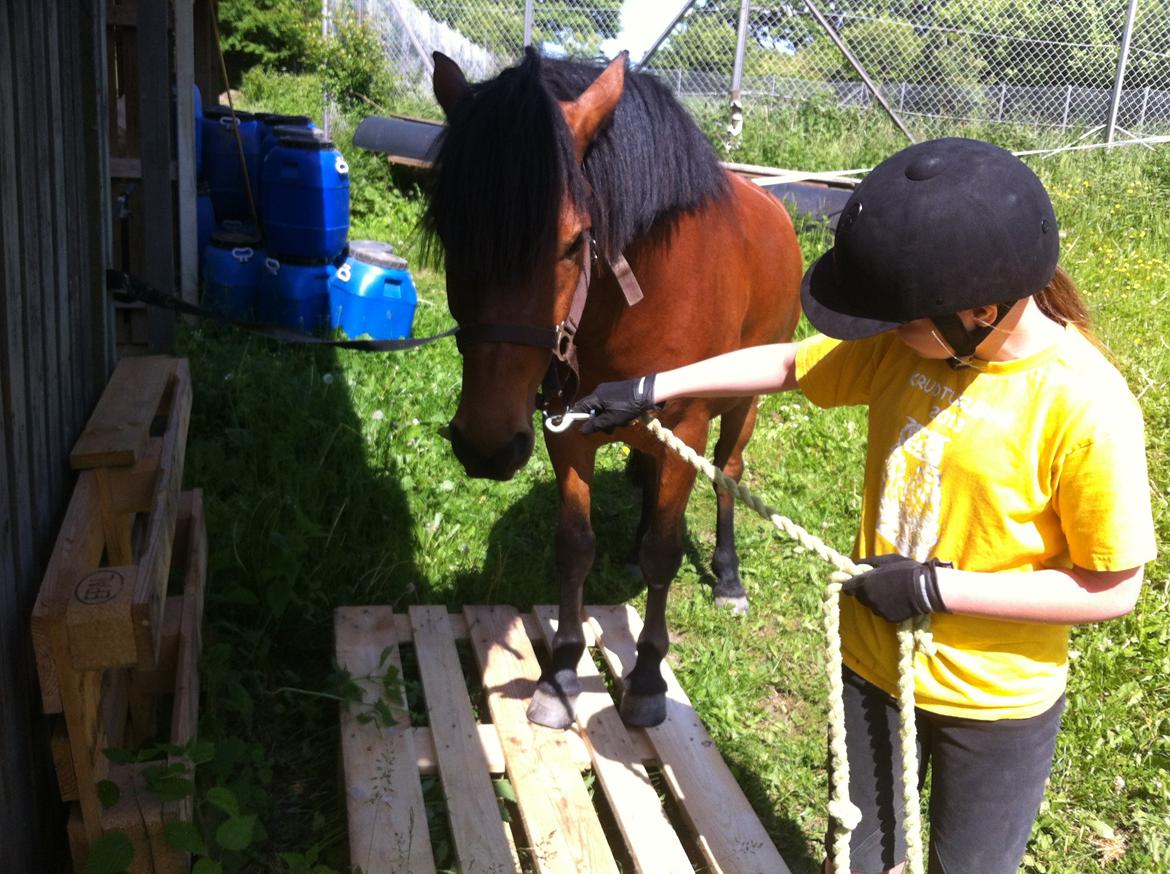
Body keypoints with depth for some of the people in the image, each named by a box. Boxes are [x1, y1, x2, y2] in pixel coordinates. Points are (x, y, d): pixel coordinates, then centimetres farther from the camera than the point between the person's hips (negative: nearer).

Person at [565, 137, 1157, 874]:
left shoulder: (1088, 409, -27)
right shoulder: (912, 340, -11)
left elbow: (1113, 590, -21)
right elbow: (792, 362, 4)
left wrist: (940, 588, -24)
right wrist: (655, 389, 1)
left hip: (995, 703, -4)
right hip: (873, 662, 5)